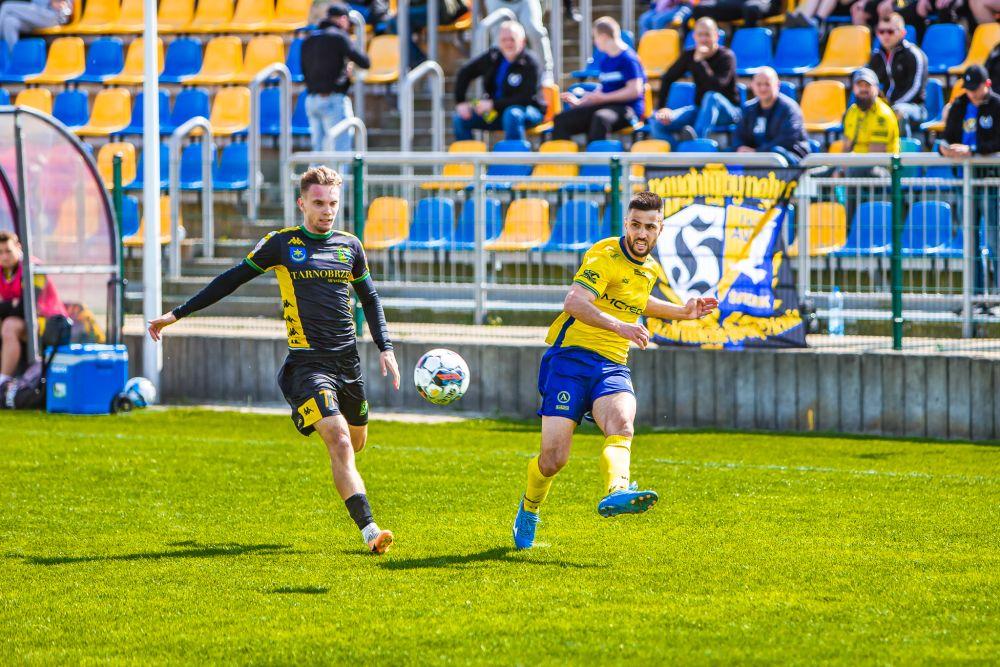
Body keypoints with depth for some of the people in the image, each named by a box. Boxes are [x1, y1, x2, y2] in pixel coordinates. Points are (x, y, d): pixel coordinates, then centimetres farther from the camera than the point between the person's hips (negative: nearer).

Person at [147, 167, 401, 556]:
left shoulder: (349, 246, 11)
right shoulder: (281, 244, 1)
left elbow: (369, 299, 23)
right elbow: (233, 279, 8)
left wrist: (385, 349, 12)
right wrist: (177, 314, 9)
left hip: (348, 360, 5)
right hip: (307, 361, -5)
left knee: (355, 442, 12)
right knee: (339, 442, -20)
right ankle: (369, 531, -27)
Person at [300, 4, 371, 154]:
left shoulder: (308, 41, 15)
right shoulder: (339, 37, -7)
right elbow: (365, 62, -12)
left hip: (311, 100, 7)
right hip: (334, 100, -7)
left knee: (319, 150, 9)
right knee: (340, 149, -7)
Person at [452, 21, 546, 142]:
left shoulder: (530, 63, -16)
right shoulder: (493, 57, 0)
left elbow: (526, 98, -22)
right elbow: (465, 73, 10)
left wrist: (494, 104, -23)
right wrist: (460, 102, -1)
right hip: (495, 110, 6)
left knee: (512, 115, -40)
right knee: (460, 118, -9)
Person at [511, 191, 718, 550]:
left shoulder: (651, 270, 16)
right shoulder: (606, 255, -10)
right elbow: (574, 303, -26)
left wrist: (681, 312, 30)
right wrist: (619, 325, -39)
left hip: (612, 366, 5)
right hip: (571, 357, -5)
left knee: (621, 425, -29)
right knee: (554, 458, -8)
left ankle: (616, 493, -57)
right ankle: (529, 508, 24)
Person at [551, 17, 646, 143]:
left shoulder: (628, 59, -9)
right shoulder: (606, 61, 17)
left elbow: (635, 90, -17)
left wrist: (602, 97, -15)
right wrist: (579, 102, 11)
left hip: (626, 108, -9)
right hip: (606, 106, 9)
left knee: (600, 118, -42)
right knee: (561, 119, -5)